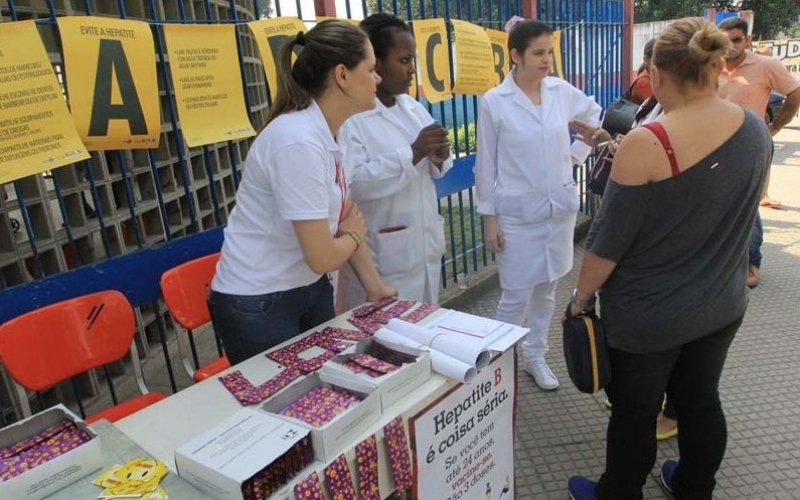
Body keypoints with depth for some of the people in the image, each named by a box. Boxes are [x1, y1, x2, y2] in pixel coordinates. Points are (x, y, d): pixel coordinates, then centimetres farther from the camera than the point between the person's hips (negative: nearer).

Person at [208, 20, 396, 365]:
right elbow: (322, 256, -25)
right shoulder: (299, 140, -27)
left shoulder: (327, 133, 1)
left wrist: (375, 286, 10)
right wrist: (354, 236, -4)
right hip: (257, 305, -8)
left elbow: (347, 218, 10)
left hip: (310, 291, 8)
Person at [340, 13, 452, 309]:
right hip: (382, 258, -7)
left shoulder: (413, 108, 8)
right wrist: (412, 153, -26)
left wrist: (438, 158, -8)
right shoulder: (348, 116, -15)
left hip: (426, 246, 7)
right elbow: (352, 182, -26)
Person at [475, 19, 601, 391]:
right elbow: (486, 164, -6)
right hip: (517, 213, -4)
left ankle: (535, 357, 32)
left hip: (560, 208, 4)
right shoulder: (494, 102, -9)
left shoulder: (562, 91, 1)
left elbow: (594, 113, 22)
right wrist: (488, 217, -7)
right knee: (516, 295, -1)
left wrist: (577, 153, 10)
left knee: (547, 289, 14)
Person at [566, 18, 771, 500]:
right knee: (701, 401, 23)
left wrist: (582, 297, -6)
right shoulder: (756, 130, -2)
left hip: (648, 315, -6)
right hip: (723, 304, 6)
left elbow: (610, 239, -19)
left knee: (635, 412, 12)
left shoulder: (648, 144, -24)